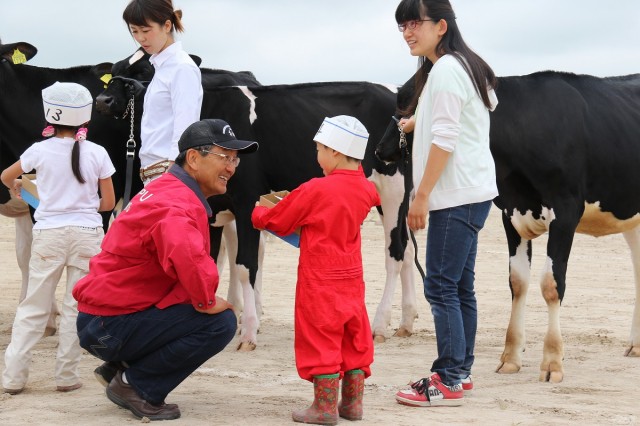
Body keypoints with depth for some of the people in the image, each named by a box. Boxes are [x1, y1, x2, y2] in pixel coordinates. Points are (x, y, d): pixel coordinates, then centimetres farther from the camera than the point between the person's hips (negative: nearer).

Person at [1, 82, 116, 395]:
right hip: (87, 234, 0)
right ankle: (66, 377, 8)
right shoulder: (97, 154, -5)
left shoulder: (40, 151, -3)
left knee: (32, 308, 8)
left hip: (48, 234, 0)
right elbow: (108, 203, 0)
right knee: (76, 307, 7)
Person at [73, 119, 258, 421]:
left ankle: (119, 368, 18)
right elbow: (187, 255, -42)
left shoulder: (165, 189, 13)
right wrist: (206, 301, -25)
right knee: (220, 322, -17)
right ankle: (134, 385, -5)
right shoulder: (178, 205, -21)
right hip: (110, 326, -10)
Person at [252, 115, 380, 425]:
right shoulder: (364, 191, 1)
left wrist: (257, 213, 17)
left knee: (321, 339, 0)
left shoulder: (315, 191, -17)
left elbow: (277, 222, -4)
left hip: (320, 282, -6)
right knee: (354, 338, 13)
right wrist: (295, 203, 24)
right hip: (351, 278, 6)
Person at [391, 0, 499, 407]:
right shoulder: (469, 67, 17)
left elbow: (444, 140, -18)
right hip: (470, 193, 10)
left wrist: (422, 195, -16)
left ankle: (449, 382, -7)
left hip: (457, 196, -10)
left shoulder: (444, 70, -13)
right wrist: (420, 121, 31)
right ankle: (461, 372, 18)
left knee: (441, 286, -9)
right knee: (460, 286, 13)